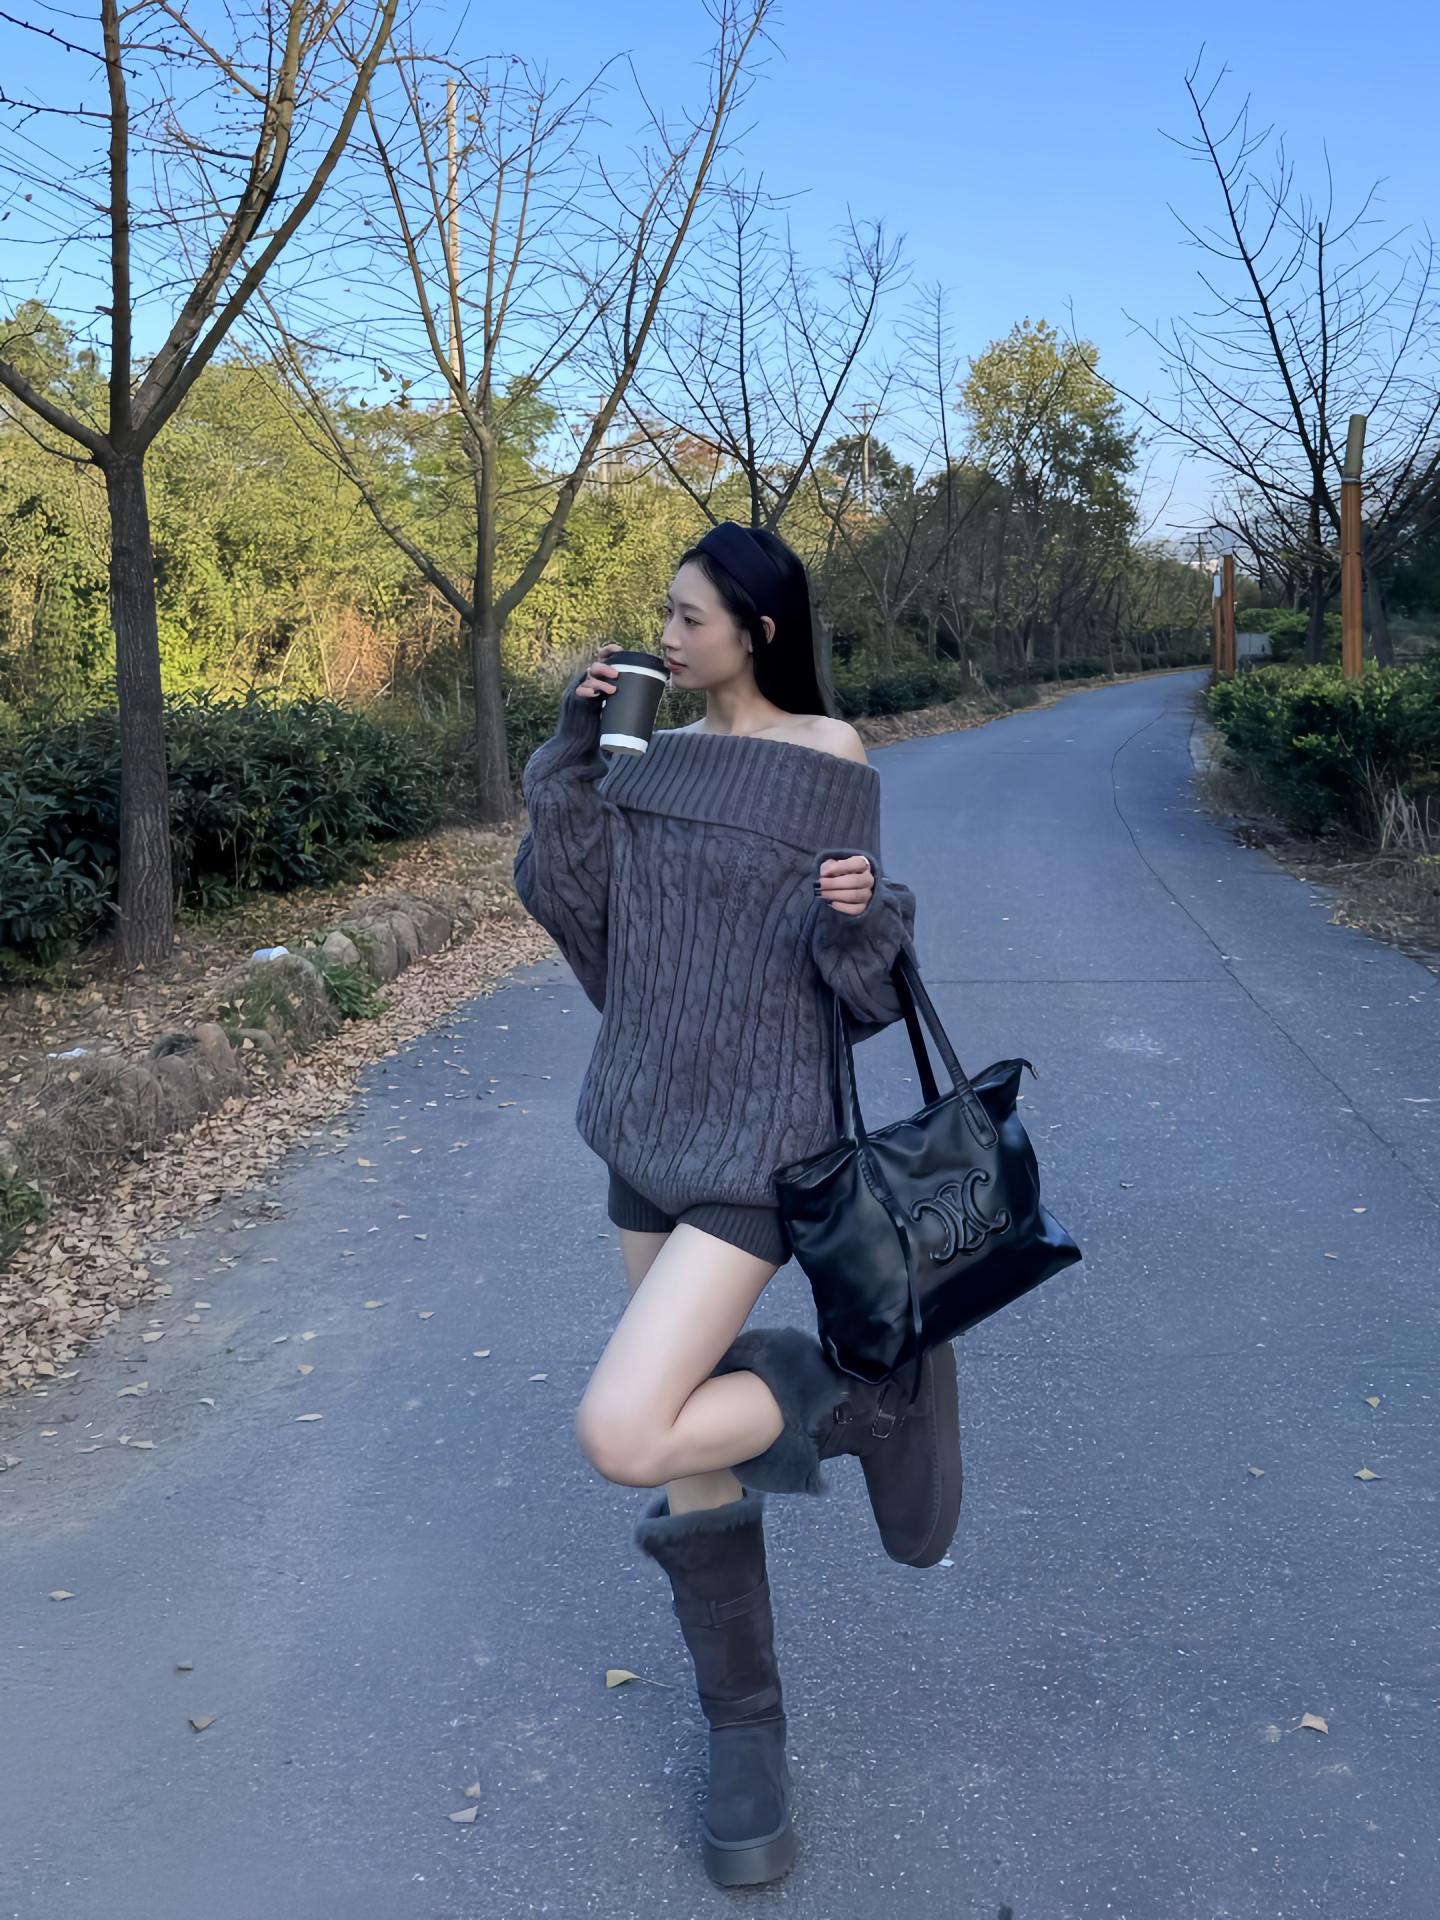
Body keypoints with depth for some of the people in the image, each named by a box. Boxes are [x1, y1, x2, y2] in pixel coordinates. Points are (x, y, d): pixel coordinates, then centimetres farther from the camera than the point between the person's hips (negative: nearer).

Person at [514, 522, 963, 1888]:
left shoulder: (830, 766, -7)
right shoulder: (656, 755, 9)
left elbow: (863, 979, -6)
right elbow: (570, 900, 1)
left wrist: (860, 911, -28)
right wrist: (570, 754, -8)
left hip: (760, 1137, -6)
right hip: (646, 1124, 6)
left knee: (619, 1436, -19)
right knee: (695, 1458, 11)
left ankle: (874, 1390, 3)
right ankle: (745, 1735, 30)